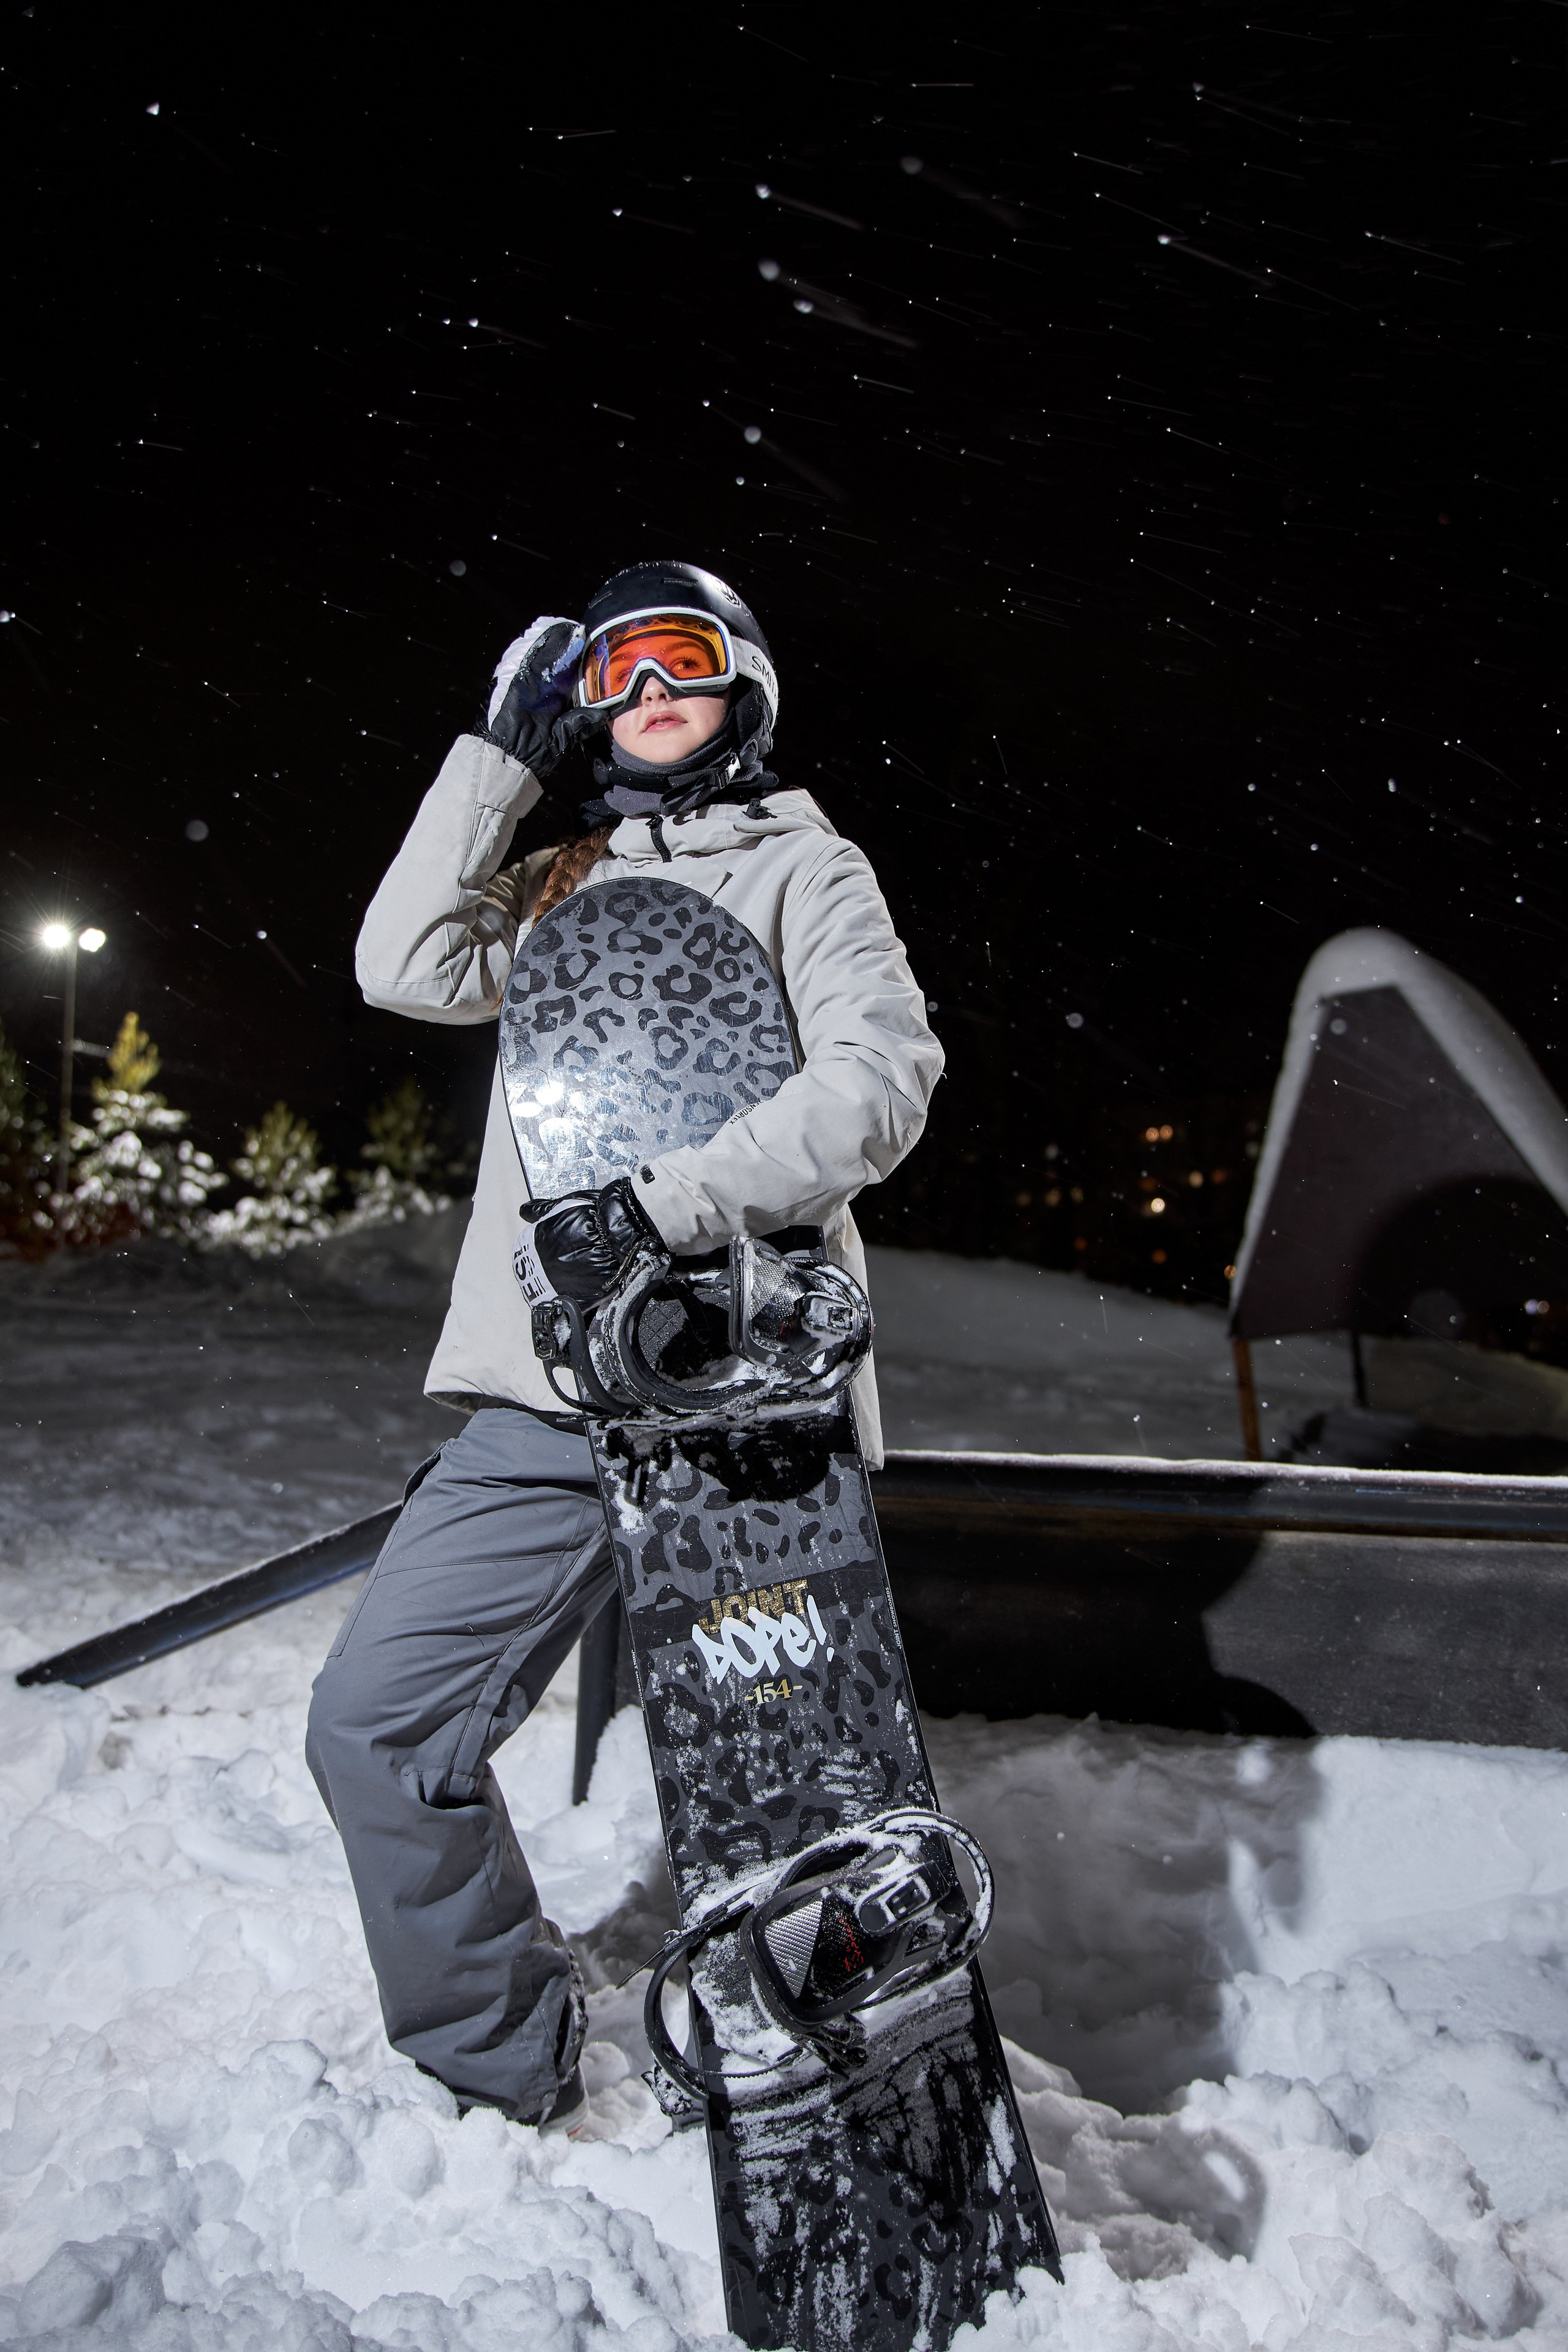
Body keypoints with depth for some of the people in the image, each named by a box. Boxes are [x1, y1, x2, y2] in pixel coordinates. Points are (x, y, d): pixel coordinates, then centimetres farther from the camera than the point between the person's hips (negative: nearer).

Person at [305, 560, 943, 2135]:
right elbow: (410, 968, 5)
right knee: (376, 1721, 1)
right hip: (552, 1402, 5)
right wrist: (501, 751, 6)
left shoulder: (806, 868, 7)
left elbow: (881, 1076, -9)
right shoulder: (559, 885, 22)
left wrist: (667, 1203, -21)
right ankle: (512, 2082, 20)